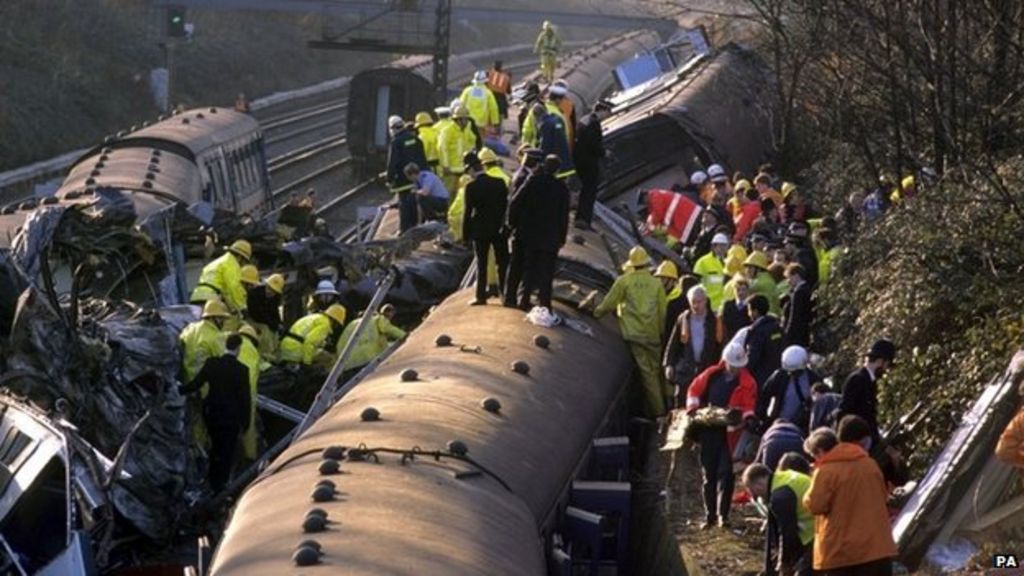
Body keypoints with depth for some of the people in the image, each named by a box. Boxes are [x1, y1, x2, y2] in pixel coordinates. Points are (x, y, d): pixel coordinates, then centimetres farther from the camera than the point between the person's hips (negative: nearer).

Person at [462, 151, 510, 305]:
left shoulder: (472, 187, -13)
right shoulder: (500, 183, -3)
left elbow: (468, 212, -11)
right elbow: (506, 206, 3)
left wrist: (466, 234, -4)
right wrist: (504, 225, 12)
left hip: (481, 230, -3)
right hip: (499, 229, 3)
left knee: (481, 264, 6)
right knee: (503, 263, 9)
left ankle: (481, 296, 7)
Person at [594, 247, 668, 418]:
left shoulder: (624, 281, -2)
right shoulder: (656, 283, 4)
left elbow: (609, 303, 2)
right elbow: (663, 311, 8)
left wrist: (597, 312, 21)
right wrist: (661, 332, 18)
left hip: (634, 333, -2)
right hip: (653, 334, 2)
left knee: (647, 372, -4)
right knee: (654, 370, 10)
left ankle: (657, 409, -6)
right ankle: (657, 407, 11)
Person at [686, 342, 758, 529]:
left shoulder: (747, 383, -2)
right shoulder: (711, 375, 6)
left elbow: (749, 405, -8)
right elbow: (694, 390, 15)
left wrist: (748, 418, -28)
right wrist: (692, 408, 1)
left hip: (731, 434, -3)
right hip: (709, 432, 3)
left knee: (726, 475, -5)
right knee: (709, 475, 9)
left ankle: (723, 515, 4)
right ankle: (709, 516, 17)